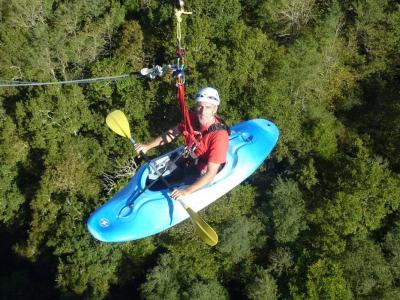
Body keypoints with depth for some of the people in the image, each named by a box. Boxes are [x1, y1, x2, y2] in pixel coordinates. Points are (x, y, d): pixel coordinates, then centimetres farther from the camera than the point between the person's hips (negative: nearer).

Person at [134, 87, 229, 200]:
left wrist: (188, 190, -44)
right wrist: (148, 146, -8)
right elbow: (173, 133, 0)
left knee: (173, 197, -14)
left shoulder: (219, 136, -35)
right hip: (188, 160, 6)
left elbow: (210, 174, -35)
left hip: (201, 173, -6)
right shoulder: (193, 118, -16)